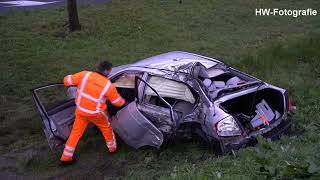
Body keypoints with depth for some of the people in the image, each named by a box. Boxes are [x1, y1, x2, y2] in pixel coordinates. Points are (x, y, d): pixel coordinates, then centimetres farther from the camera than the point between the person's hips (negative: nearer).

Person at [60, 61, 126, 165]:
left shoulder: (85, 75, -12)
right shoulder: (108, 85, -17)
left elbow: (66, 80, -4)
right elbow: (118, 102, -4)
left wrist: (77, 84, 16)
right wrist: (123, 101, 19)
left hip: (80, 110, 3)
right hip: (96, 113, -3)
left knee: (76, 132, 16)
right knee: (106, 128, 24)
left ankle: (66, 157, 22)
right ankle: (112, 148, 42)